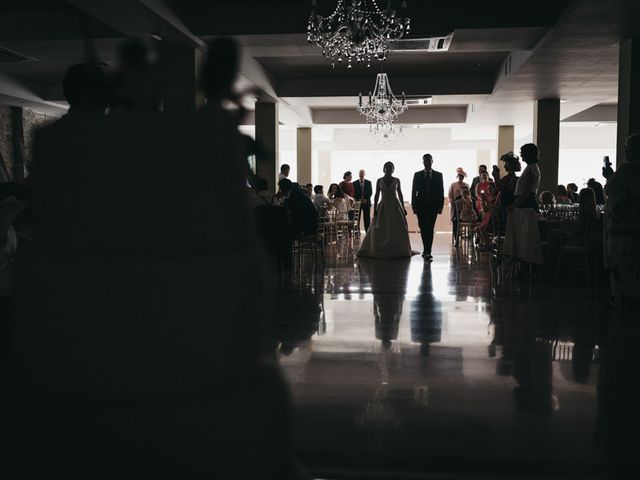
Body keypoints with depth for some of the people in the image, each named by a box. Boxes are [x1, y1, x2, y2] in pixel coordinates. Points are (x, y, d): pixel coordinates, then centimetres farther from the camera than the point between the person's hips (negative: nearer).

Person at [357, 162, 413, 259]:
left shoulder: (396, 180, 5)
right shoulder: (379, 181, 2)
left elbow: (400, 194, 10)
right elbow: (376, 195, 2)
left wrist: (403, 207, 5)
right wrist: (374, 209, -5)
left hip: (396, 206, 1)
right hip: (383, 206, -1)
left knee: (398, 230, -2)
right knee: (380, 231, -2)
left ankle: (398, 251, 8)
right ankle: (378, 251, 8)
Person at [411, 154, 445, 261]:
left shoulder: (438, 175, 7)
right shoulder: (417, 175, 8)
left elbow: (441, 191, 5)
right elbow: (414, 191, 6)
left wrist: (440, 206, -3)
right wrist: (414, 206, -1)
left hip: (433, 206, -1)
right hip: (421, 206, 1)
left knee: (429, 228, -9)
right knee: (423, 228, 6)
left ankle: (427, 252, -11)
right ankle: (427, 250, 19)